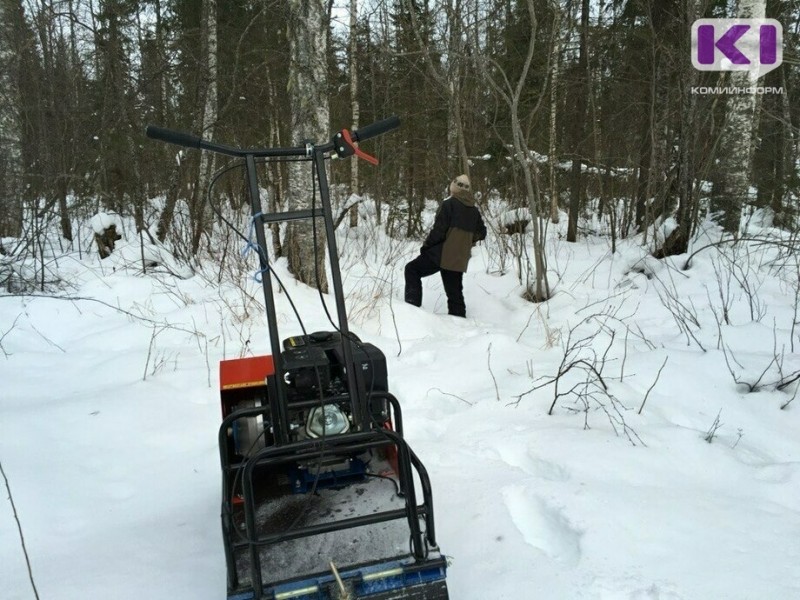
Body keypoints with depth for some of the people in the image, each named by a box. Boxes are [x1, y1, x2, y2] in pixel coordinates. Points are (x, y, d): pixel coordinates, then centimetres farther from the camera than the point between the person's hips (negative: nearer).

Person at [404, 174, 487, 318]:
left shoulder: (449, 204, -11)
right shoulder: (474, 210, 9)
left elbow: (438, 230, -15)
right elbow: (481, 232, 17)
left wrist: (425, 246, -4)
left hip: (441, 254, -6)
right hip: (460, 260, 6)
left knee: (412, 269, 9)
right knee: (455, 293, 11)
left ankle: (413, 304, -3)